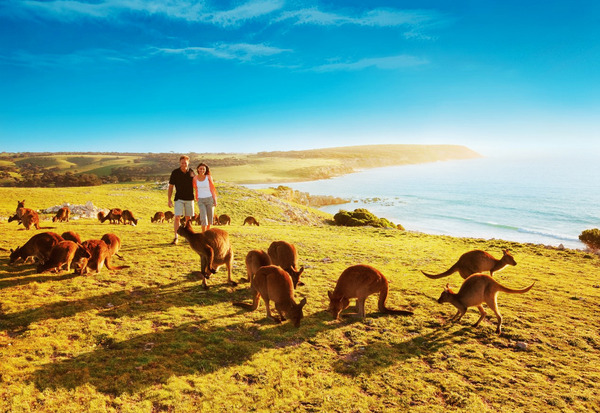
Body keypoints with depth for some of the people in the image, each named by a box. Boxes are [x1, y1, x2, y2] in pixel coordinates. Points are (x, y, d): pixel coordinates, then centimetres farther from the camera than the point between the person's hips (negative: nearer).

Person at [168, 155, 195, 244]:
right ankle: (176, 237, -9)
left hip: (189, 198, 2)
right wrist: (169, 200, -4)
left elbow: (194, 184, 14)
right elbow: (170, 187, 0)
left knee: (188, 218, 8)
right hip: (179, 198, -2)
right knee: (177, 217, -13)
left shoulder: (191, 172, 2)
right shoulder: (175, 173, -5)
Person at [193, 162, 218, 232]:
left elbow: (212, 189, -3)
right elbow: (196, 190, 9)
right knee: (203, 218, -12)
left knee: (210, 218, 10)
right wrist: (197, 201, 12)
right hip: (201, 200, 0)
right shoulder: (195, 178, -1)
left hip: (210, 199, 0)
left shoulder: (209, 177, -6)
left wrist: (215, 200, -5)